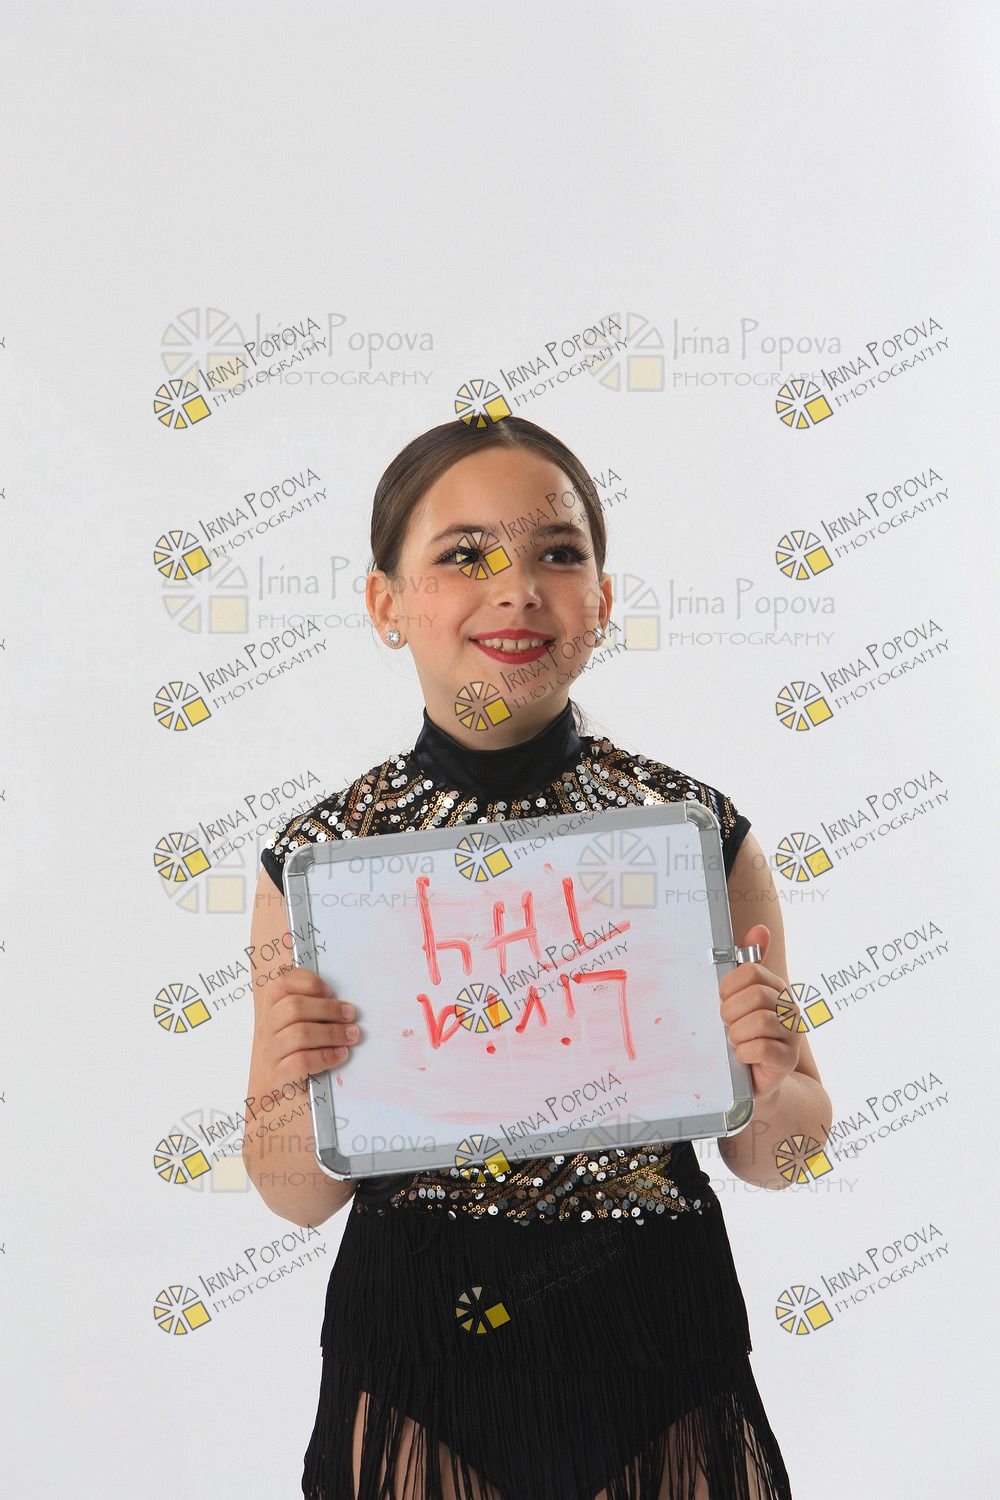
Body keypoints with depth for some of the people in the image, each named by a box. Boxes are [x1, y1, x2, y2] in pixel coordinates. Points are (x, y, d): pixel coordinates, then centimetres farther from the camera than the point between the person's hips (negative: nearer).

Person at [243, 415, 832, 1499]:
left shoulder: (699, 830, -10)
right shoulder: (318, 856, -10)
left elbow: (777, 1153, 1)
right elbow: (298, 1196, -1)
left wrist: (764, 1081, -21)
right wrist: (293, 1090, -21)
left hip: (656, 1351, 1)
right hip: (417, 1352, 0)